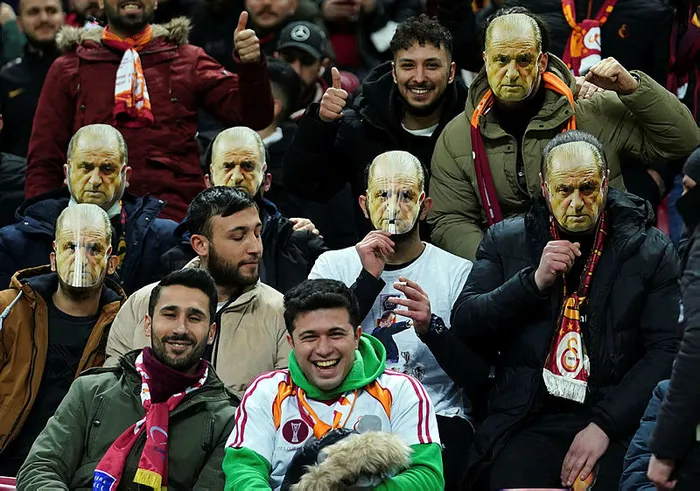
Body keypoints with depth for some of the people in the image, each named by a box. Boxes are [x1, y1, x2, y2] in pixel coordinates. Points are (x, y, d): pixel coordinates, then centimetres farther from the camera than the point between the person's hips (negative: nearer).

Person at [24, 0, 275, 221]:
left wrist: (251, 64, -13)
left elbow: (252, 115, 6)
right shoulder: (69, 69, 16)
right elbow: (44, 163, 14)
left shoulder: (187, 60, 16)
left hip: (176, 215, 0)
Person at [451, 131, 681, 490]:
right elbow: (463, 326, 6)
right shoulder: (505, 241, 13)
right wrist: (534, 281, -8)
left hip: (615, 423, -1)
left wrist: (604, 426, -12)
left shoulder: (651, 251, 7)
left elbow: (665, 350, 0)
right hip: (528, 422, 1)